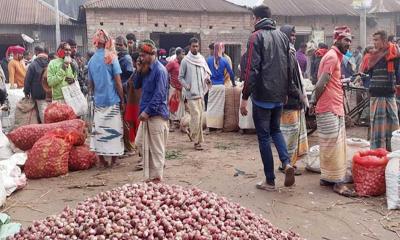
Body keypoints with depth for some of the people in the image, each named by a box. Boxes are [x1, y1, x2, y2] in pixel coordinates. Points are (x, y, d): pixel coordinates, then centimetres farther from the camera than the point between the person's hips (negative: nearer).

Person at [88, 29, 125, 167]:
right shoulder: (111, 57, -8)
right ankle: (114, 158, 11)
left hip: (98, 100, 5)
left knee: (99, 128, 9)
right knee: (114, 129, 4)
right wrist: (122, 100, -3)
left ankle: (101, 158, 14)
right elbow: (118, 81, -9)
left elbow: (91, 84, 14)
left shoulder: (91, 60, 8)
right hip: (112, 99, -5)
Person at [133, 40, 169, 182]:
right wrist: (139, 71, 1)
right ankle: (150, 172, 28)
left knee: (156, 148, -1)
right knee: (140, 142, 16)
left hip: (157, 114, -9)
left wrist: (147, 111, -20)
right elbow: (137, 86, 16)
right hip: (147, 113, 9)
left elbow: (159, 94, -19)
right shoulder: (146, 69, 12)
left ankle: (156, 178, 9)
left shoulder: (160, 70, -14)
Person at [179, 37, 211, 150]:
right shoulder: (185, 61, -5)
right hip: (191, 94, -5)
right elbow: (180, 77, -1)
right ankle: (197, 141, 2)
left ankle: (191, 132, 31)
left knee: (200, 116, 9)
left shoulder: (202, 59, 7)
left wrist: (207, 78, -4)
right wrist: (187, 86, -14)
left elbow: (207, 71, 18)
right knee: (196, 116, -10)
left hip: (201, 92, 5)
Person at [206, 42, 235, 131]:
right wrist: (233, 83, 15)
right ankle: (218, 125, 10)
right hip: (221, 86, 0)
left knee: (211, 106, 6)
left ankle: (211, 125, 4)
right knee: (219, 106, 7)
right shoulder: (224, 60, -2)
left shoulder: (209, 60, -1)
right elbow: (231, 73, 1)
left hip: (212, 86, 0)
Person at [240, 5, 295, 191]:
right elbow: (289, 67, 12)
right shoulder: (283, 36, 11)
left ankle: (270, 181, 9)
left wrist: (245, 97, -12)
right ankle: (287, 162, 0)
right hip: (279, 95, 6)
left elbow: (252, 69, -16)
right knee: (275, 130, 22)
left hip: (262, 95, -6)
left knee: (264, 136, 4)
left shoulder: (256, 37, -9)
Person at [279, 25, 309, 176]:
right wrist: (299, 94, -14)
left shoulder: (291, 53, 17)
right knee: (291, 131, -3)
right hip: (290, 100, -10)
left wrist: (301, 96, 15)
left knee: (295, 131, 13)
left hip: (296, 100, 10)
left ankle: (290, 162, 22)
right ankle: (287, 163, 7)